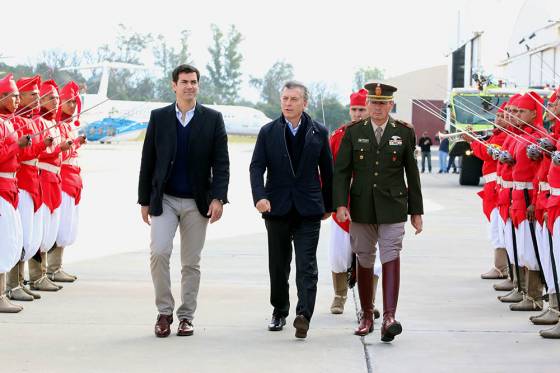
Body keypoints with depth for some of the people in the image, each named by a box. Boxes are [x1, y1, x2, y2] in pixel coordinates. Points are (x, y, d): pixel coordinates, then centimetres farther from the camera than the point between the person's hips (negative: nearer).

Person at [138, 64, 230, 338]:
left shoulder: (212, 119, 3)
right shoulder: (158, 117, 4)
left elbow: (221, 163, 0)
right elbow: (147, 162, 7)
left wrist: (218, 198, -10)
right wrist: (144, 201, 4)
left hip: (197, 202, 0)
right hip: (164, 200, 0)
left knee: (191, 262, 5)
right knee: (158, 253, -15)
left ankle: (186, 316, 16)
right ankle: (164, 312, 0)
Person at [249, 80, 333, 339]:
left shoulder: (319, 133, 3)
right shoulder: (268, 132, 4)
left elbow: (327, 170, 9)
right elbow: (256, 167, -3)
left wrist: (328, 205, 11)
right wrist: (259, 196, -19)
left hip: (308, 210, -1)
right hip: (277, 209, 2)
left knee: (306, 265, -10)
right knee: (278, 266, 11)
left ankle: (303, 315, -16)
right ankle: (279, 312, 25)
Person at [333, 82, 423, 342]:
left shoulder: (404, 133, 3)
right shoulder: (353, 132, 4)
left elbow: (412, 174, 7)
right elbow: (341, 171, 2)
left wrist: (416, 211, 6)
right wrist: (340, 204, -10)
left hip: (392, 208, -1)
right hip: (361, 208, 2)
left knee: (391, 258, -13)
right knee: (364, 262, 8)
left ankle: (389, 317, -21)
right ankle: (366, 317, 20)